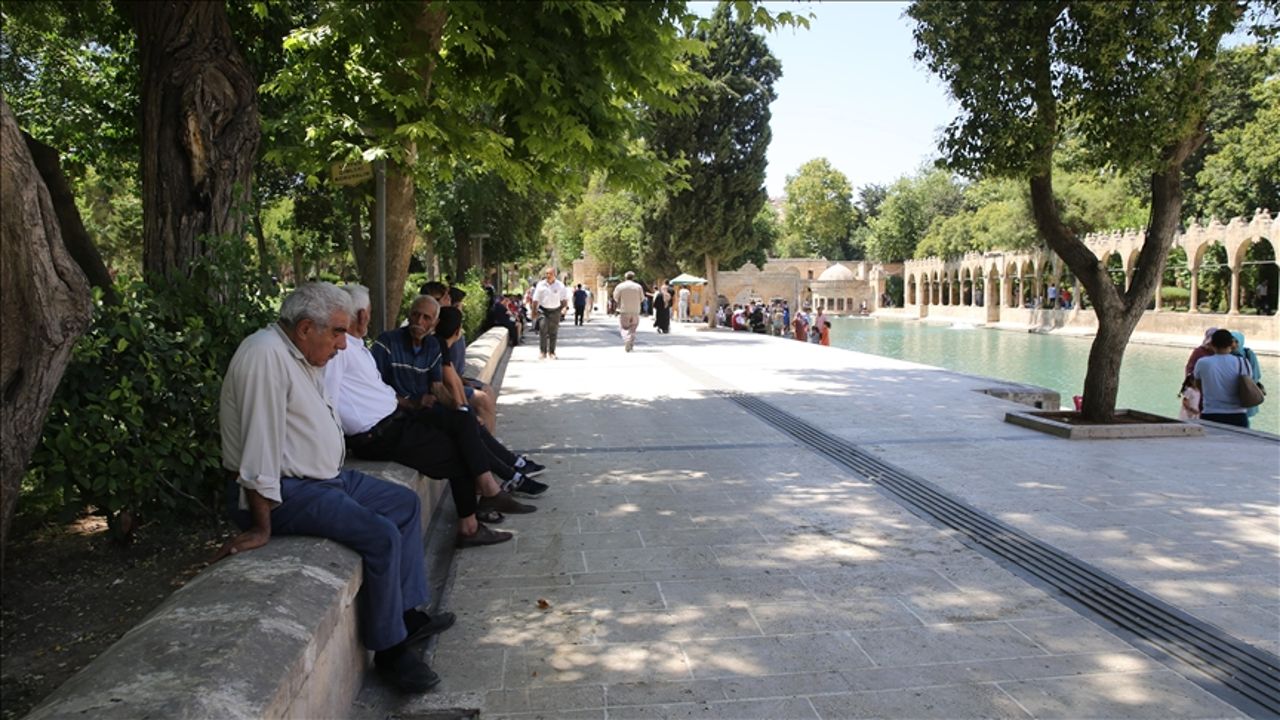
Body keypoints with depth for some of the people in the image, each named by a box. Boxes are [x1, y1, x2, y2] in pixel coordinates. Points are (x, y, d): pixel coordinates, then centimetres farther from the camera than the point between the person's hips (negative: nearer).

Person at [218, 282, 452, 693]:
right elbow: (259, 445, -26)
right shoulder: (267, 355, -22)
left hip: (325, 476, 11)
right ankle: (390, 649, -7)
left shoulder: (303, 355, 11)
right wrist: (262, 527, -25)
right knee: (382, 534, -22)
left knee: (406, 503, 13)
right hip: (287, 491, -11)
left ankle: (407, 613, 16)